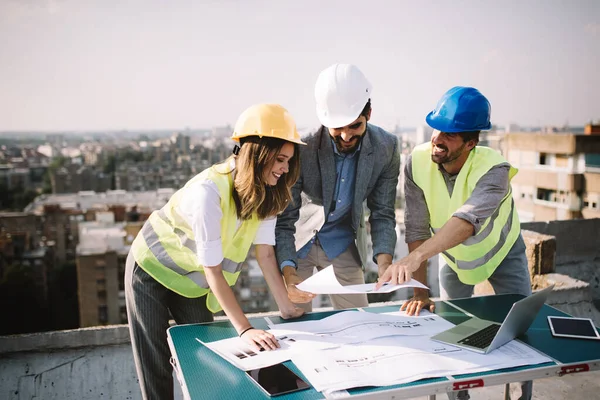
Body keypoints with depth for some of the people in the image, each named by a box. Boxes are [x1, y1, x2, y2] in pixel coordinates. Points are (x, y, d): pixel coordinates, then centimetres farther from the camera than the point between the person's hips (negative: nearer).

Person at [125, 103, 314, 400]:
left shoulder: (266, 193, -13)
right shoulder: (210, 192, -35)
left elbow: (265, 253, -12)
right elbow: (212, 269, -32)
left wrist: (287, 308, -16)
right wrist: (245, 329, -33)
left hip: (193, 282, 6)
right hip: (151, 272, -6)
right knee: (156, 369, 3)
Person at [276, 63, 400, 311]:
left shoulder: (386, 148, -17)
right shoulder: (302, 148, -28)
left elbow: (382, 214, -11)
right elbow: (284, 218, -23)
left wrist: (385, 264, -26)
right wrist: (288, 271, -38)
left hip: (342, 244, 3)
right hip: (297, 241, -2)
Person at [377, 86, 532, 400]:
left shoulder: (494, 169, -36)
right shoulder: (418, 162, -27)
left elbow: (467, 220, -54)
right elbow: (417, 230, -25)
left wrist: (415, 257, -68)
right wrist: (420, 292, -26)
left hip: (503, 254, -2)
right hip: (454, 256, 2)